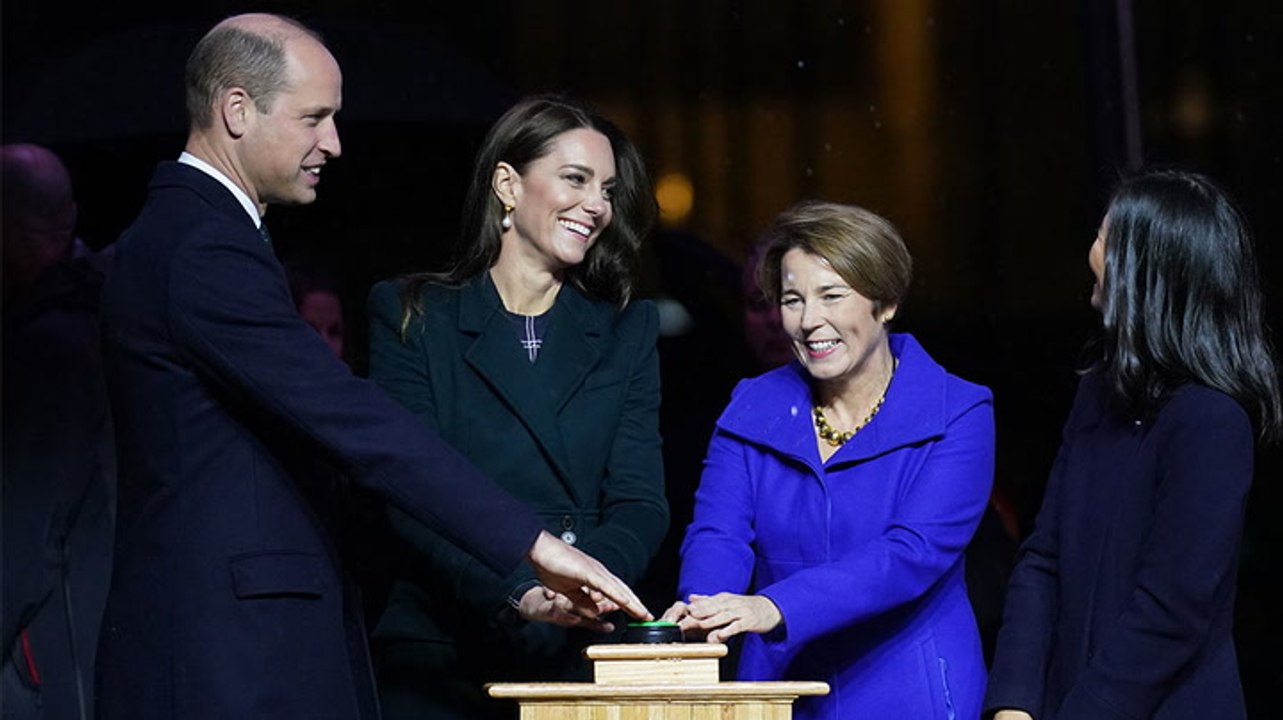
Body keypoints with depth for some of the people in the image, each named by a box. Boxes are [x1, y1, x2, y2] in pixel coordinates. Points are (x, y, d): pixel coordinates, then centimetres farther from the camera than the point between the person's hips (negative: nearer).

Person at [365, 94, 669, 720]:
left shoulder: (627, 331, 13)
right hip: (440, 660, -2)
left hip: (580, 654, 2)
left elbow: (639, 503, 2)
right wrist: (518, 591, -22)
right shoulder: (411, 316, 4)